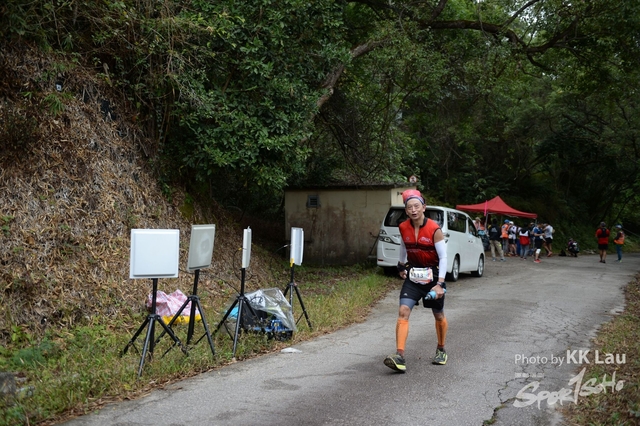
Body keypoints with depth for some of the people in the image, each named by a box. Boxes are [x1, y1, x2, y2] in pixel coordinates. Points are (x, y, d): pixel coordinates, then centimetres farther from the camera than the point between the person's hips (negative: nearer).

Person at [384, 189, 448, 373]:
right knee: (403, 312, -16)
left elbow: (443, 257, -16)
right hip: (412, 276, 3)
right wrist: (401, 266, 27)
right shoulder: (403, 228, -6)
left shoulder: (434, 229, -18)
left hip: (432, 276, -2)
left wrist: (439, 284, -22)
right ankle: (399, 356, -20)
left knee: (439, 316, 15)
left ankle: (441, 350, 39)